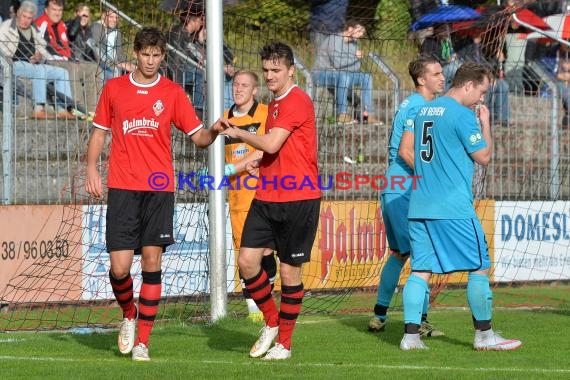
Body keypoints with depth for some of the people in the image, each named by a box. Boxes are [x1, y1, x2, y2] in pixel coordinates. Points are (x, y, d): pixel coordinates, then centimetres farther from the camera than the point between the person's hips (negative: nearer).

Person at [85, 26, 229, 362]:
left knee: (152, 261, -4)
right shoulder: (114, 89, 8)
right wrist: (92, 168, 1)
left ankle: (143, 341, 2)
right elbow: (99, 132, 15)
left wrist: (214, 131, -15)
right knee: (119, 267, -7)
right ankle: (129, 315, 24)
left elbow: (198, 137, 6)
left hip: (159, 189, 0)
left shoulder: (173, 93, 7)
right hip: (122, 187, 0)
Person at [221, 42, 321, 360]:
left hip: (298, 199, -8)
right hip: (267, 197, 8)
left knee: (290, 271, 1)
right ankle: (271, 322, 18)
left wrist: (238, 133, -6)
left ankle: (284, 343, 11)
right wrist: (260, 162, 13)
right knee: (247, 260, -2)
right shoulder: (275, 104, 17)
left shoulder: (297, 101, -12)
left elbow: (271, 144, -20)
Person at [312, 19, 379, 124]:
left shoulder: (353, 43, 7)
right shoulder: (334, 39, -17)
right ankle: (342, 114, -36)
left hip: (342, 74, 8)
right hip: (322, 73, -8)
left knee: (367, 77, -5)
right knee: (344, 76, -37)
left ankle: (367, 113, -11)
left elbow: (356, 67, 1)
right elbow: (337, 63, -27)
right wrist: (354, 57, -15)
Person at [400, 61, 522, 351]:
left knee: (420, 269, 6)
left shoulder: (424, 111, 14)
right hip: (454, 208, -7)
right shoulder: (462, 115, -11)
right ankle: (484, 335, 8)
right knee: (480, 267, 4)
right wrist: (485, 123, 5)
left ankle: (411, 335, -1)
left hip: (419, 206, 7)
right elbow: (484, 156, -7)